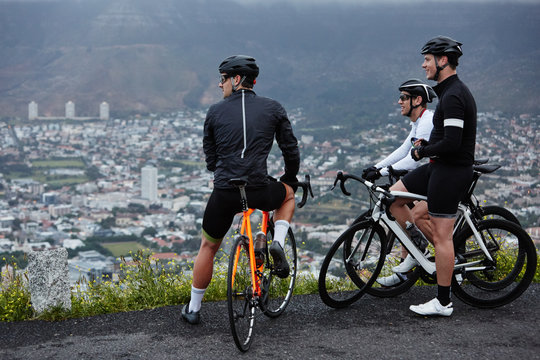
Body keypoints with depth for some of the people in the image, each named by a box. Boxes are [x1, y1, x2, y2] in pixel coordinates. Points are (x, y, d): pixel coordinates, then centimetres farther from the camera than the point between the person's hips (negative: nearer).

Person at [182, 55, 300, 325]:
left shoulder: (215, 112, 7)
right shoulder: (273, 109, 7)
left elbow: (210, 159, 13)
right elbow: (291, 150, 10)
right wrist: (290, 178, 28)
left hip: (224, 193, 0)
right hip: (260, 192, 0)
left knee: (208, 247, 21)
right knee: (287, 194, 35)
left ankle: (193, 309, 28)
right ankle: (278, 243, 9)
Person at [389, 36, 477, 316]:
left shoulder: (453, 96, -20)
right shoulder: (452, 91, 13)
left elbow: (452, 142, -27)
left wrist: (421, 152, -12)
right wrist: (426, 144, 8)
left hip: (451, 171, -10)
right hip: (439, 167, 10)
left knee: (441, 235, -4)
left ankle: (443, 303, 5)